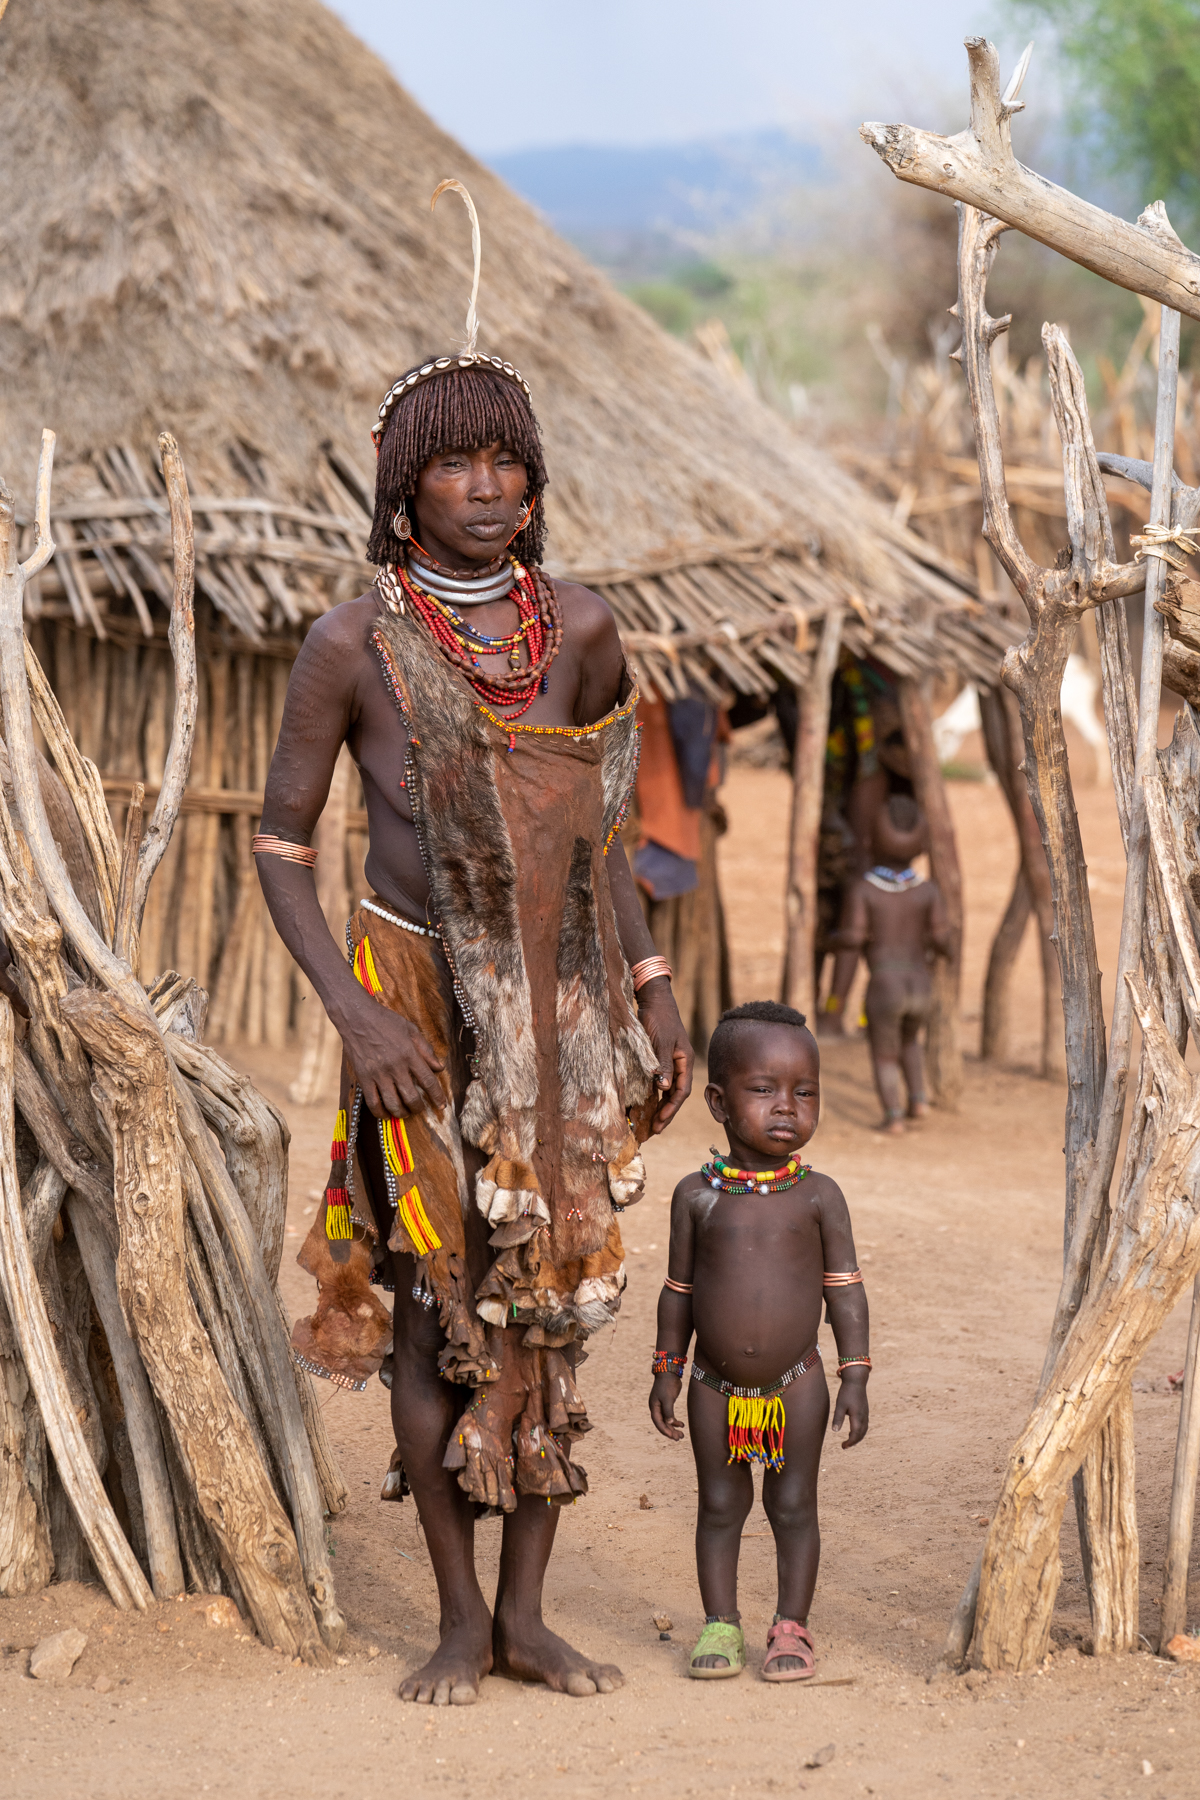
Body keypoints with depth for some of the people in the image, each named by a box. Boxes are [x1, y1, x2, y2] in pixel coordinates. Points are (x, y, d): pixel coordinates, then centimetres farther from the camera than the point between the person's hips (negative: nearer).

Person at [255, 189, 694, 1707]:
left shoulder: (580, 629, 0)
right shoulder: (354, 643, -11)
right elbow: (279, 845, -6)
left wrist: (654, 995, 8)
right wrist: (354, 1015, -17)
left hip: (558, 1008, 4)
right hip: (419, 1002, -3)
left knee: (550, 1295, 6)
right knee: (434, 1297, 1)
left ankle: (527, 1613, 17)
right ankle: (460, 1617, 14)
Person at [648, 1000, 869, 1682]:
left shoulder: (818, 1196, -6)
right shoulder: (698, 1196, -3)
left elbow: (845, 1288, -2)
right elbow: (680, 1289, 5)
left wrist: (855, 1377, -6)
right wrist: (666, 1374, 6)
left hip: (796, 1385, -1)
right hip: (716, 1387, 1)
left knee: (794, 1504, 6)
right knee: (721, 1505, 9)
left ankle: (792, 1627, 18)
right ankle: (721, 1625, 20)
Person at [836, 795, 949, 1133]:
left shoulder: (862, 889, -8)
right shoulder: (929, 891, -2)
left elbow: (852, 938, -12)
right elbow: (942, 939, -5)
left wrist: (839, 936, 9)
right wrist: (938, 950, 16)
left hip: (884, 986, -3)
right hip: (921, 987, 3)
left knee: (884, 1054, 13)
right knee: (909, 1039, 29)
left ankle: (894, 1116, -1)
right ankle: (918, 1098, 18)